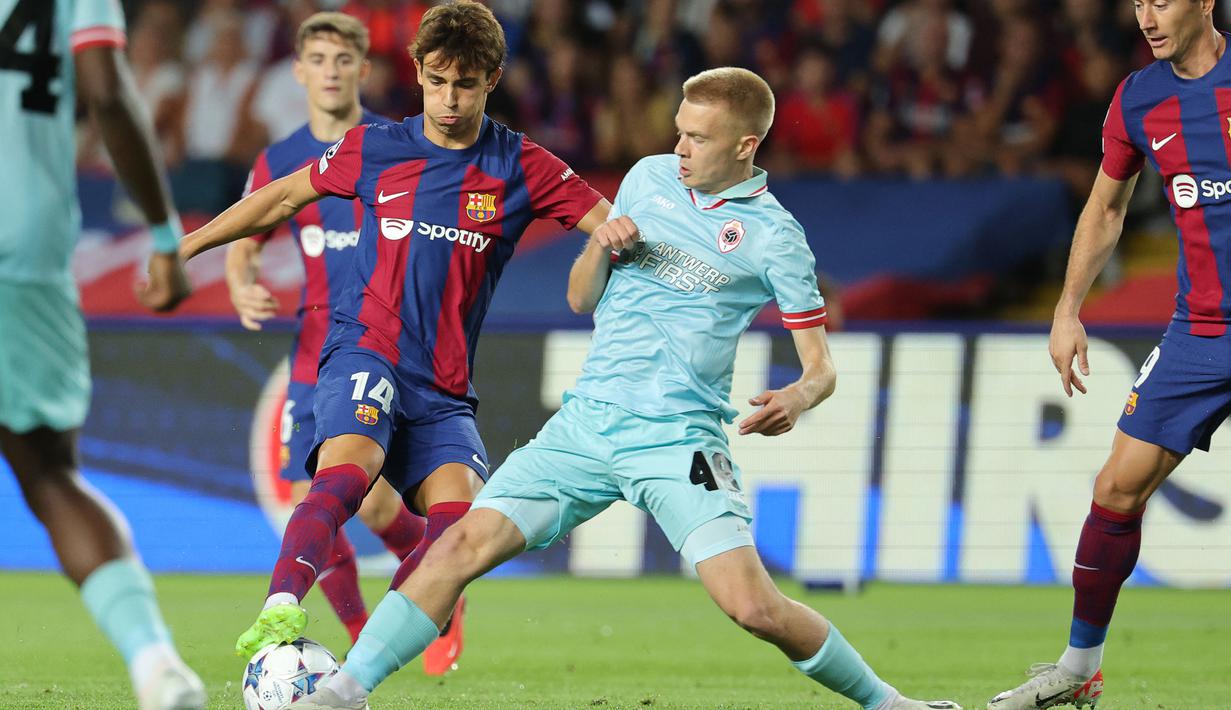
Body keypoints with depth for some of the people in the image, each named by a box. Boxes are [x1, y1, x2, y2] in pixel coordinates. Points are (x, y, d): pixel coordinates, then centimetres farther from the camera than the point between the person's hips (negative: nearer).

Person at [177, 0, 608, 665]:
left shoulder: (520, 167, 5)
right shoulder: (373, 149, 7)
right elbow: (282, 198, 20)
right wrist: (183, 247, 22)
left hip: (444, 383, 2)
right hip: (365, 347, -2)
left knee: (459, 521, -22)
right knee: (346, 473, -33)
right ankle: (280, 611, -48)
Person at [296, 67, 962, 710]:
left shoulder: (772, 236, -2)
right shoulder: (649, 178, 11)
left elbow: (820, 367, 0)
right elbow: (581, 299, 19)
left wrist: (796, 399, -23)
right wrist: (600, 247, -3)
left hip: (679, 438, -4)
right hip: (588, 419, 4)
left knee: (755, 608, -18)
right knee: (465, 542, -12)